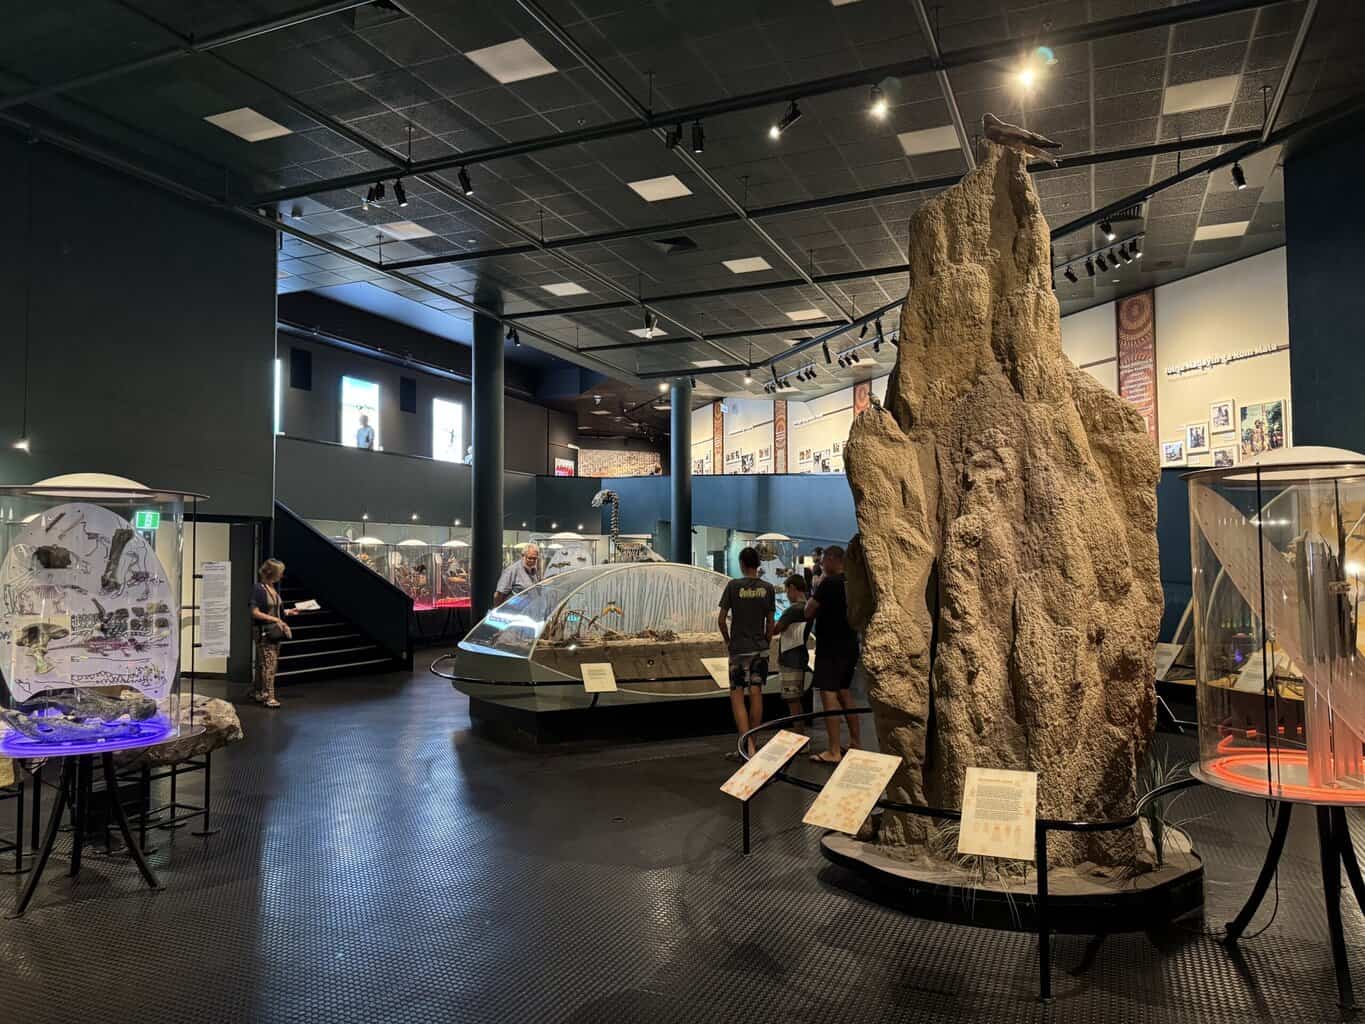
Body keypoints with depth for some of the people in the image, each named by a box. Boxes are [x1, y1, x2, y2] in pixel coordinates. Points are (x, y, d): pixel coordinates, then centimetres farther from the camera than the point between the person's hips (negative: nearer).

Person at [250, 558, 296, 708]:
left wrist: (290, 611, 9)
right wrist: (275, 619, -18)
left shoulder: (274, 589, 12)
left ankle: (258, 693, 22)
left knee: (271, 663, 11)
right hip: (264, 632, -8)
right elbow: (255, 613, -16)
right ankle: (268, 696, -3)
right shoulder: (259, 589, -12)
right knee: (268, 663, -7)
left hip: (276, 631, 8)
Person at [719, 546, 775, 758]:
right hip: (760, 648, 3)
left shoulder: (733, 586, -7)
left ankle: (747, 743, -13)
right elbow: (770, 623, 4)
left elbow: (721, 620, -6)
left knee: (737, 696, 0)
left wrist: (727, 641, 9)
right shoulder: (768, 588, 1)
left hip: (739, 649, -3)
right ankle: (753, 742, 17)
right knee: (756, 694, 9)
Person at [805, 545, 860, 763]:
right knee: (844, 691, 19)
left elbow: (808, 611, -11)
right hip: (849, 645, 9)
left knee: (828, 694, -6)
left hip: (831, 647, -9)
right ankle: (855, 741, 26)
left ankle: (834, 752, -7)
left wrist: (818, 585, -1)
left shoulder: (829, 583, -17)